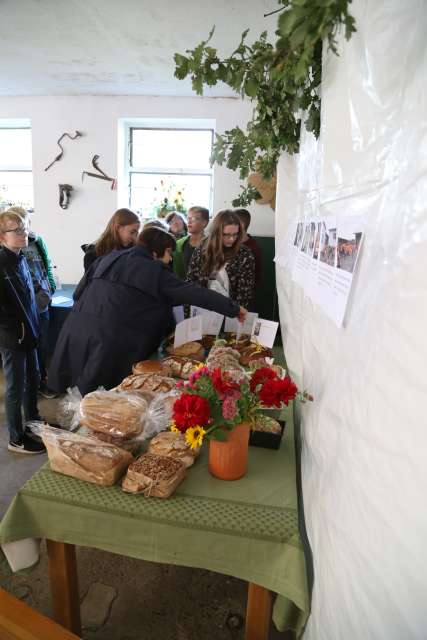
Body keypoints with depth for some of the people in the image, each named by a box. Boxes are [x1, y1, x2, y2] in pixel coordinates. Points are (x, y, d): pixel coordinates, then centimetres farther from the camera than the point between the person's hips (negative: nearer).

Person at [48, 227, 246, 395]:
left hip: (76, 327, 7)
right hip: (108, 336, -6)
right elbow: (193, 293, -2)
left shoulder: (109, 258, 17)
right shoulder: (154, 271, -1)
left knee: (77, 392, 17)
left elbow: (79, 292, 19)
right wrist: (234, 309, 5)